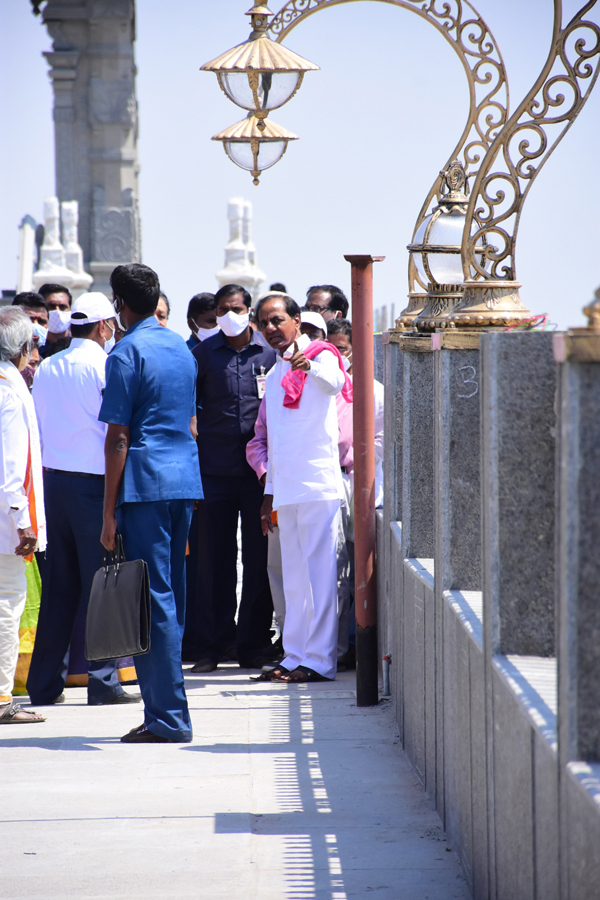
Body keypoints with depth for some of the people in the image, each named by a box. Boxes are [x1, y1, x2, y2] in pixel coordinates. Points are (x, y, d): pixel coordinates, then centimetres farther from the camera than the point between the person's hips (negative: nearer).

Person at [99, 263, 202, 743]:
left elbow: (118, 438, -12)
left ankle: (168, 716, -8)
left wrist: (109, 512, -10)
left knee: (154, 598, -7)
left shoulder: (127, 354, -9)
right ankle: (164, 709, 15)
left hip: (145, 485, -8)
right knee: (172, 596, 11)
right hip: (185, 480, 8)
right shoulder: (181, 348, 15)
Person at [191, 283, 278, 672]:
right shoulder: (204, 353, 7)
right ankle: (214, 644, 8)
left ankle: (253, 644, 10)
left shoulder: (271, 352, 6)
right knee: (215, 557, 2)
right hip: (216, 468, 0)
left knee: (259, 557, 3)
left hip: (259, 469, 0)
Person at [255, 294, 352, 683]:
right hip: (285, 489, 8)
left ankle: (320, 659, -9)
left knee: (320, 572, -8)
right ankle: (295, 656, 16)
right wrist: (270, 492, 22)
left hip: (318, 484, -8)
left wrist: (311, 366, -49)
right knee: (294, 577, 11)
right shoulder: (274, 375, 20)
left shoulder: (320, 355, -3)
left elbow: (336, 382, -28)